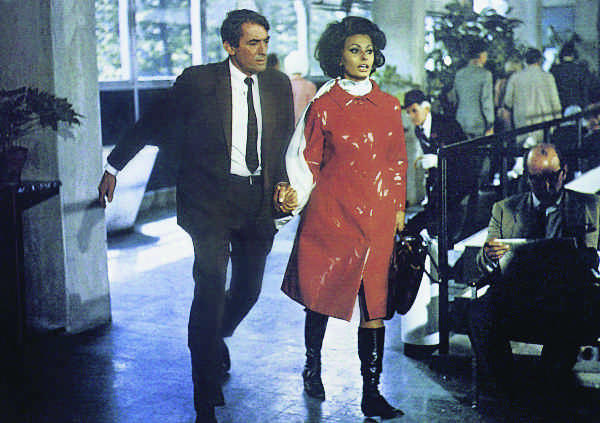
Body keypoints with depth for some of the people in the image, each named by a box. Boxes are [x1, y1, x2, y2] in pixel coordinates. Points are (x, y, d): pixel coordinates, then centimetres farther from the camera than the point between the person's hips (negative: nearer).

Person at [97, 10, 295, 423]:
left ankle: (216, 338, 48)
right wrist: (114, 167, 7)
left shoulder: (279, 85, 6)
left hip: (258, 199, 5)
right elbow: (152, 124, 3)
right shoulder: (198, 82, -6)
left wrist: (282, 184, 4)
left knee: (248, 290, 12)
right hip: (211, 198, -4)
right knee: (211, 288, -12)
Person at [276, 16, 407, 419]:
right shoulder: (324, 107, 0)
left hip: (378, 217, 2)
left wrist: (398, 209, 11)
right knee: (321, 296, 9)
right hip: (331, 215, -2)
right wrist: (295, 195, -13)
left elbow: (398, 162, 15)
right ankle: (313, 367, 35)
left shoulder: (389, 106, 9)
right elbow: (306, 162, 3)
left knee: (375, 306, -2)